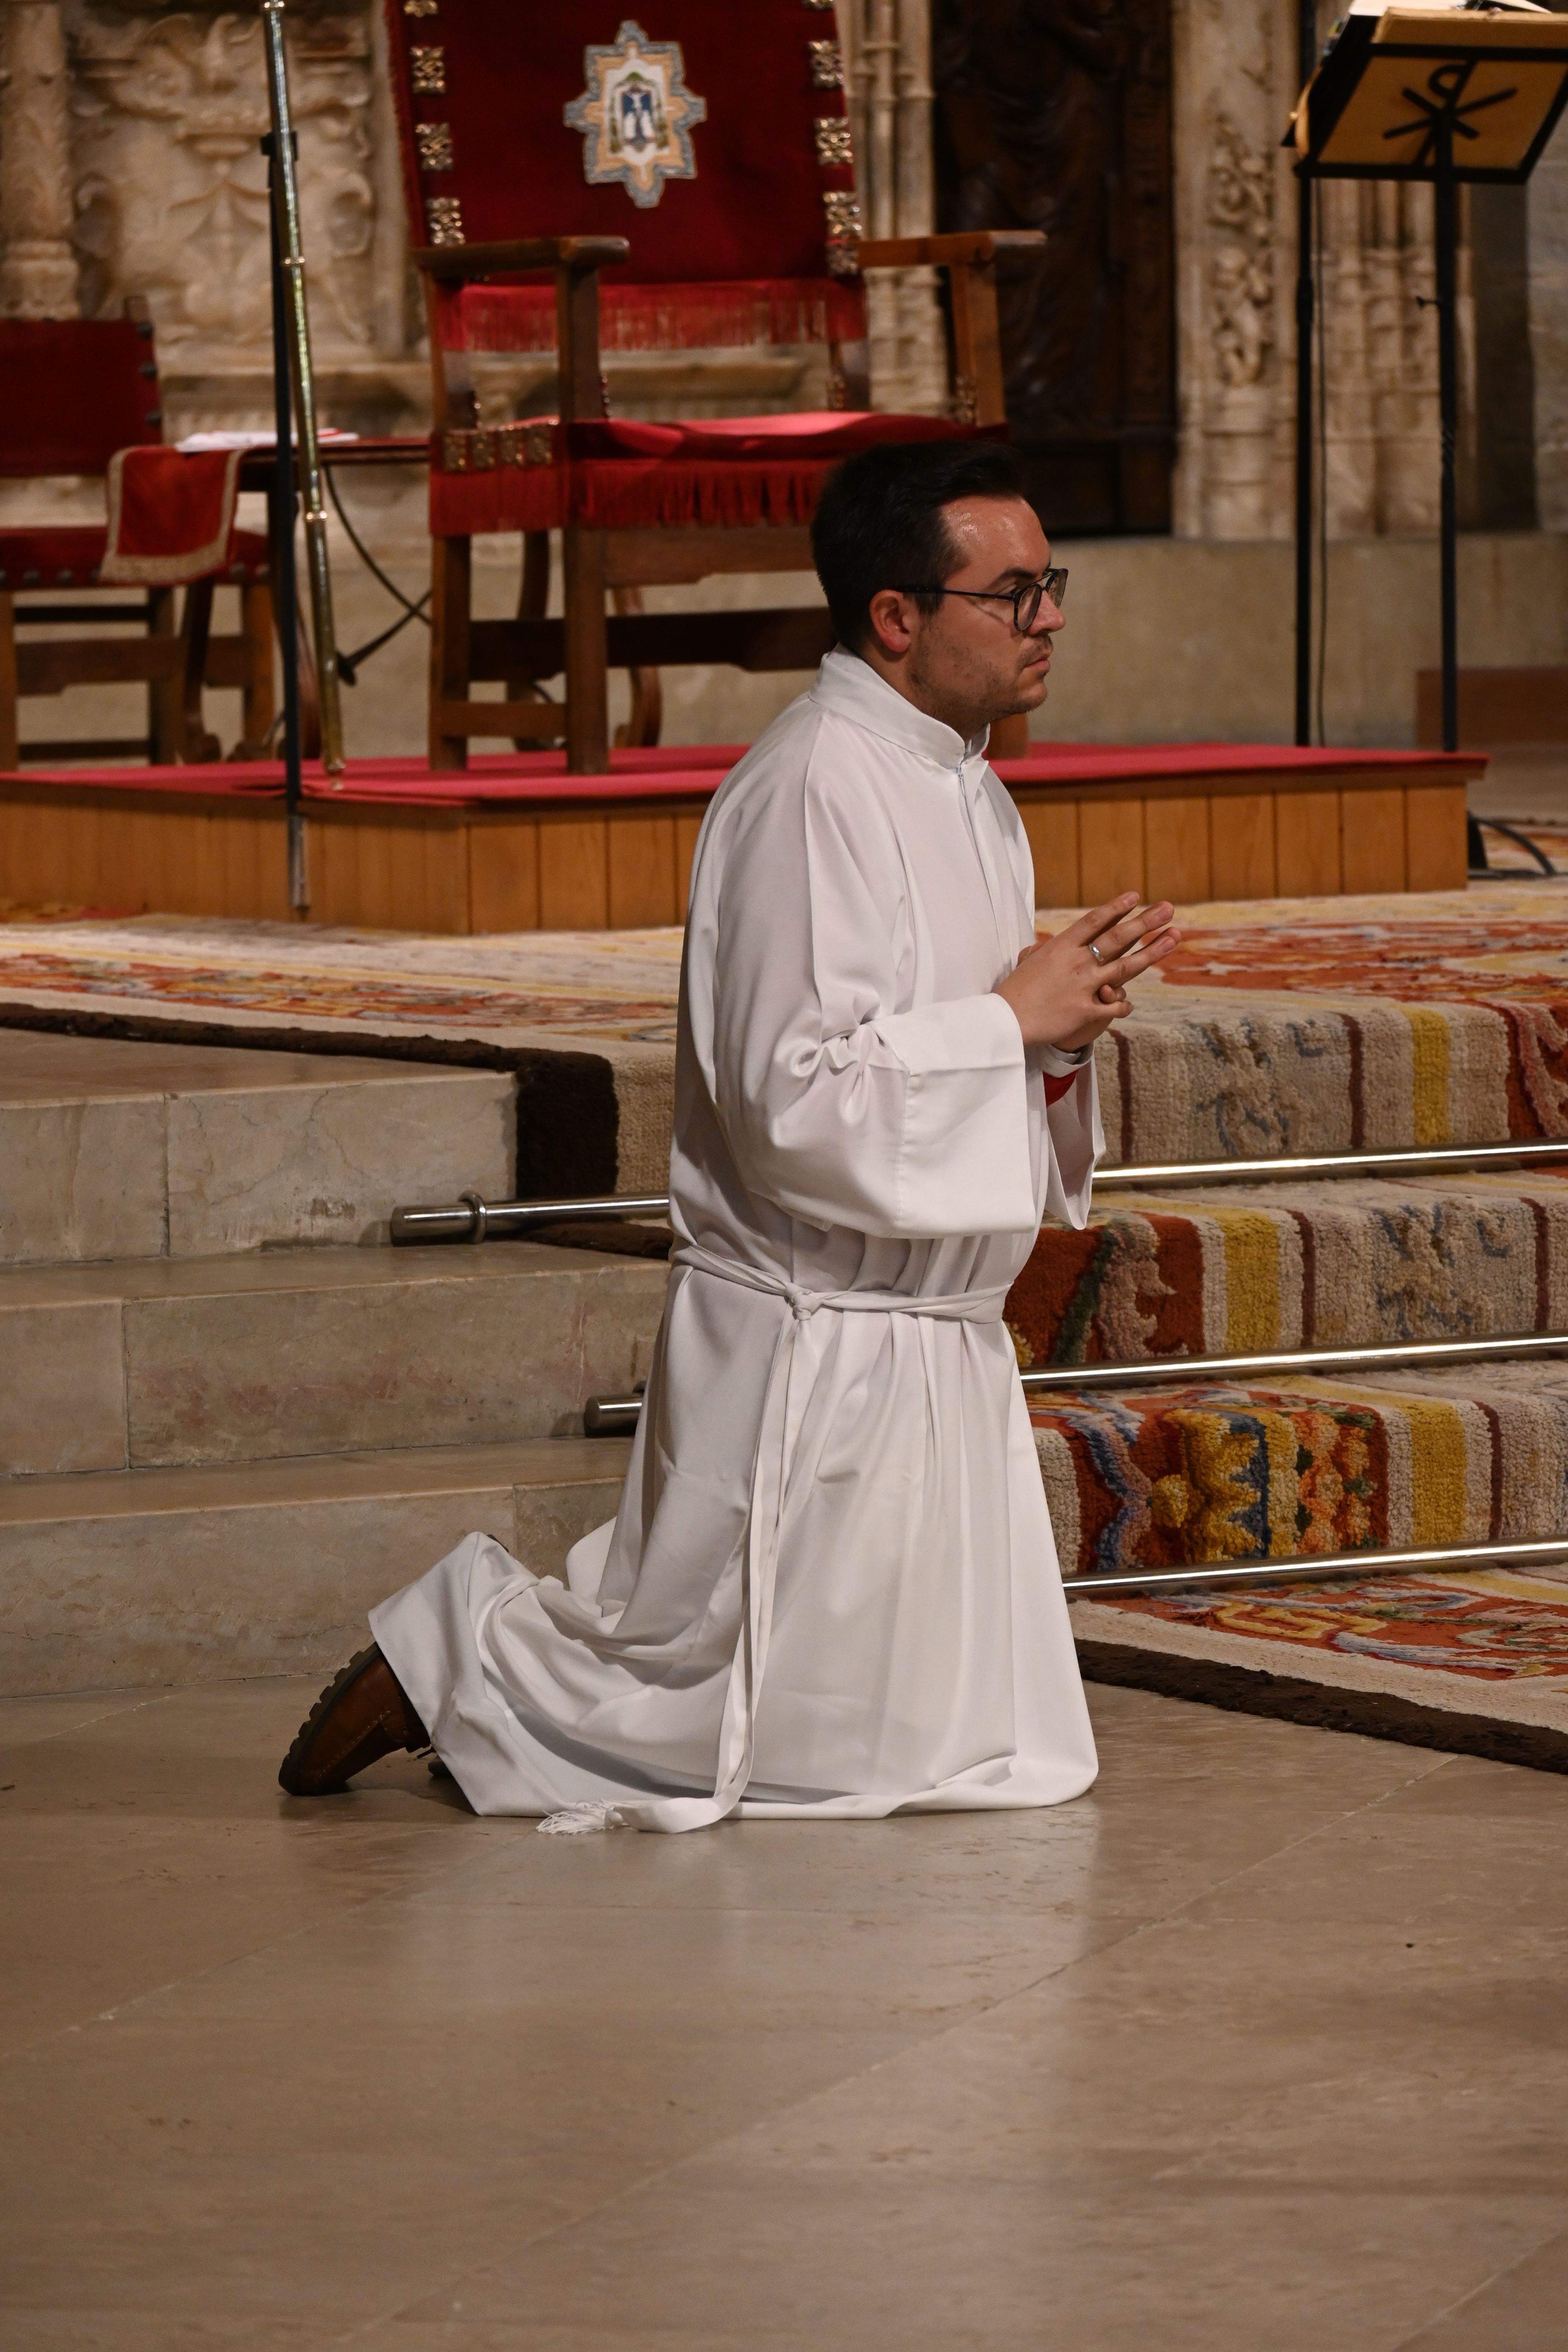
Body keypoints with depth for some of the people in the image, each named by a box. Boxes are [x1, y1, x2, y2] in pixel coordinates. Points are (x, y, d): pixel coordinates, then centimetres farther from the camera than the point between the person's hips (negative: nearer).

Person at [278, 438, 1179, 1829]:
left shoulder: (964, 791, 12)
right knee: (725, 1728, 1)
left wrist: (1060, 1026, 1)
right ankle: (449, 1661, 25)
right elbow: (796, 1101, -25)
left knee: (971, 1741, 16)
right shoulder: (814, 790, -19)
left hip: (940, 1338, 9)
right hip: (813, 1349, -9)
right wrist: (1012, 1018, -17)